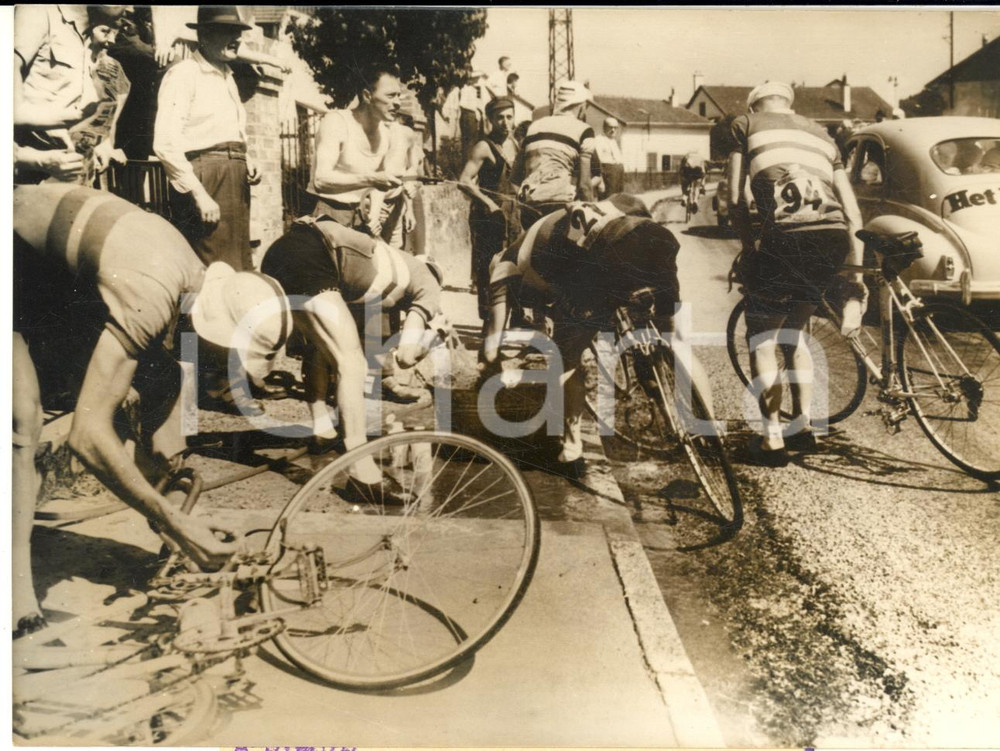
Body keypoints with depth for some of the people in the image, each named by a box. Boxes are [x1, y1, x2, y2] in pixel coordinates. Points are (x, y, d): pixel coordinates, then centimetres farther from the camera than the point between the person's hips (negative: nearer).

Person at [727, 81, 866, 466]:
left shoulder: (746, 124, 20)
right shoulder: (820, 134, 31)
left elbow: (735, 196, 11)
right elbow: (853, 212, 24)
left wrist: (747, 246, 21)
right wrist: (856, 273, 26)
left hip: (787, 233, -5)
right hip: (835, 236, 5)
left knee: (761, 336, 11)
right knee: (794, 329, 24)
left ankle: (772, 439, 8)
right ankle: (803, 426, 27)